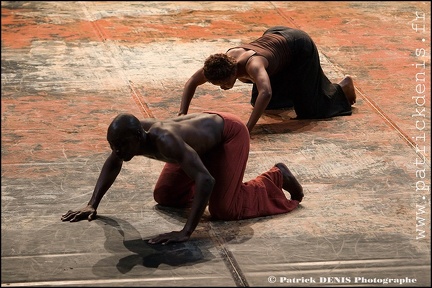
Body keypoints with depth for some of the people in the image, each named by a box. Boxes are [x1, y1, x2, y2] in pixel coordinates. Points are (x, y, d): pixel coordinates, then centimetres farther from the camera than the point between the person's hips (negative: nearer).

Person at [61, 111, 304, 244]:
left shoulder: (164, 141, -44)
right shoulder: (129, 134, -22)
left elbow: (206, 180, -51)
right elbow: (112, 164, 1)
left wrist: (186, 232, -51)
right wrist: (92, 205, -7)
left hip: (229, 132, -7)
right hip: (206, 129, 8)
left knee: (223, 210, -12)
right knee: (164, 196, 10)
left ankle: (277, 177, 11)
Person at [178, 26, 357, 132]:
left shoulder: (252, 65, -44)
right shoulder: (221, 64, -24)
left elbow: (266, 93, -62)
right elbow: (191, 82, -14)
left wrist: (248, 128, -63)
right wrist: (183, 113, -26)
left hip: (299, 46, -7)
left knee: (309, 109, -3)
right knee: (257, 102, 15)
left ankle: (343, 87, 25)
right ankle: (296, 87, 40)